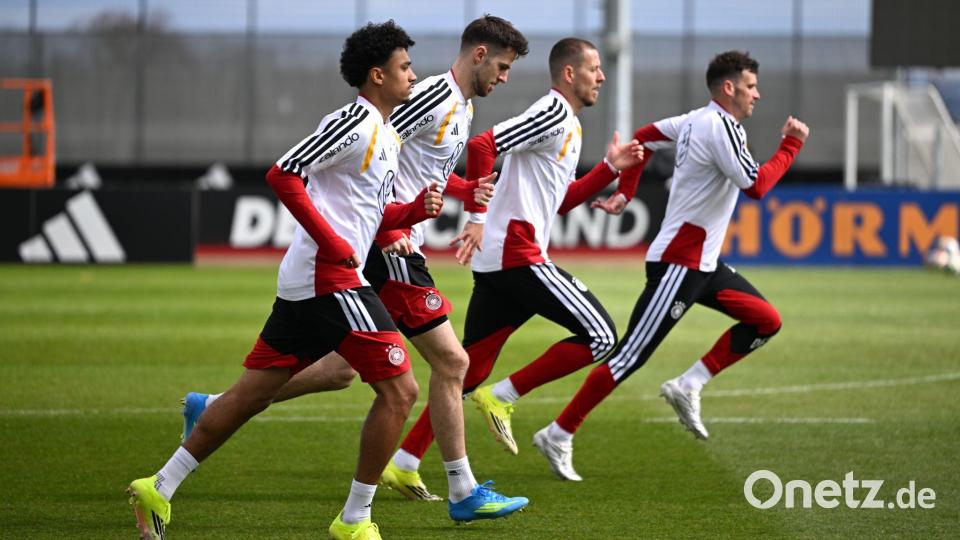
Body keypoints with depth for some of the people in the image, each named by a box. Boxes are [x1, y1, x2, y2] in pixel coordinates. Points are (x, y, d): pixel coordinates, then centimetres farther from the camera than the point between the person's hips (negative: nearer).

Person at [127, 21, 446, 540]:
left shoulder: (386, 135, 19)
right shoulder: (355, 121, -12)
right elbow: (283, 175, -19)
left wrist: (415, 210, 9)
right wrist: (331, 242, -20)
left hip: (304, 283, 10)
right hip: (331, 280, -10)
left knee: (251, 393, 11)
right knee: (399, 390, -6)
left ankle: (159, 488, 11)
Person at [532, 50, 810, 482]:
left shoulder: (697, 120, 11)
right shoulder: (720, 127, -17)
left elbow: (643, 138, 19)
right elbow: (756, 186, -20)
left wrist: (624, 193, 17)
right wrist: (791, 145, -8)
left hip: (702, 263, 10)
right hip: (679, 263, -10)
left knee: (766, 321, 7)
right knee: (630, 357, -9)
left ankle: (689, 385, 6)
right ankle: (559, 435, -4)